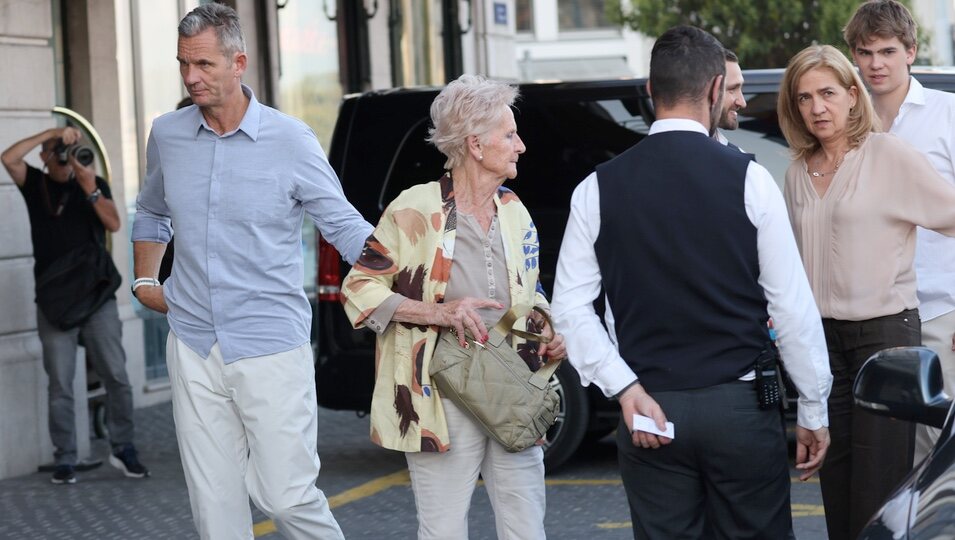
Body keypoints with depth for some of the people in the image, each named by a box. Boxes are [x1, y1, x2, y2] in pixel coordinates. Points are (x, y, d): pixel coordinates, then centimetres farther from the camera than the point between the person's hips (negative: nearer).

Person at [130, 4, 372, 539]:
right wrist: (145, 280, 15)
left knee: (286, 494, -7)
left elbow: (346, 227, -2)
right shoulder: (168, 135, 6)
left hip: (271, 346, -4)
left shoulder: (290, 139, -6)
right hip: (193, 347, 4)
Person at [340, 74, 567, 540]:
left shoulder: (514, 213, 13)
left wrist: (548, 336, 6)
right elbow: (358, 289, -6)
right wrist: (436, 313, -17)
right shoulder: (416, 210, -8)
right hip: (444, 398, -6)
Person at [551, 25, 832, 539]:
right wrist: (813, 411, 4)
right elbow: (793, 305, -4)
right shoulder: (748, 179, -5)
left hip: (650, 411, 2)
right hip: (741, 409, -2)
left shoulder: (598, 189, 2)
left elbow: (571, 307, -2)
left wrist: (627, 390, -4)